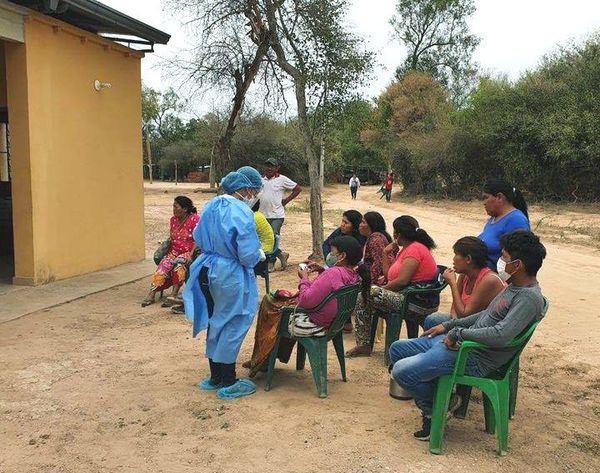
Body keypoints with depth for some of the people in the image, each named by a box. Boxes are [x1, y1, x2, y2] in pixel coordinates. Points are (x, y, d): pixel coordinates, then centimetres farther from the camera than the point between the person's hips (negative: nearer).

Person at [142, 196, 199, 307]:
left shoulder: (194, 219, -9)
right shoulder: (173, 220, 11)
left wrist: (190, 255, -24)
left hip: (188, 252, -5)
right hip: (174, 252, 5)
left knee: (179, 264, -35)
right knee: (164, 265, -23)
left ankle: (174, 294, -37)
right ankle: (152, 294, -30)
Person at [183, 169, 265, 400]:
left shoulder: (210, 206, 3)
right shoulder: (241, 213, -20)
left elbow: (198, 238, 13)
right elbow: (248, 255, -21)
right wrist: (260, 255, -1)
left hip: (207, 271, 7)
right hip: (231, 276, -7)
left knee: (215, 322, 19)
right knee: (233, 325, 7)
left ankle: (215, 377, 32)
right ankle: (227, 383, 16)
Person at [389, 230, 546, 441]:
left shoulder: (529, 298, -22)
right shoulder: (514, 286, 10)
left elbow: (500, 336, -33)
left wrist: (459, 332, -19)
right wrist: (447, 326, 17)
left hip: (475, 359, -11)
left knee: (401, 371, -19)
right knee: (397, 349, 12)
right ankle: (431, 400, 14)